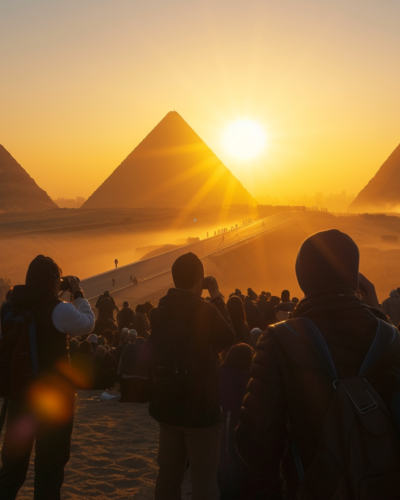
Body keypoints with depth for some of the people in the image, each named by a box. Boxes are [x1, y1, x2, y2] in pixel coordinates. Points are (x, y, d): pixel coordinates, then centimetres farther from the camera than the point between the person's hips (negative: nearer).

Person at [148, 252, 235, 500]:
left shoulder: (159, 312, 0)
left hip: (168, 408, 6)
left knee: (168, 476, 16)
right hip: (201, 409, -6)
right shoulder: (205, 310, -18)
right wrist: (217, 297, 4)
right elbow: (228, 338, 0)